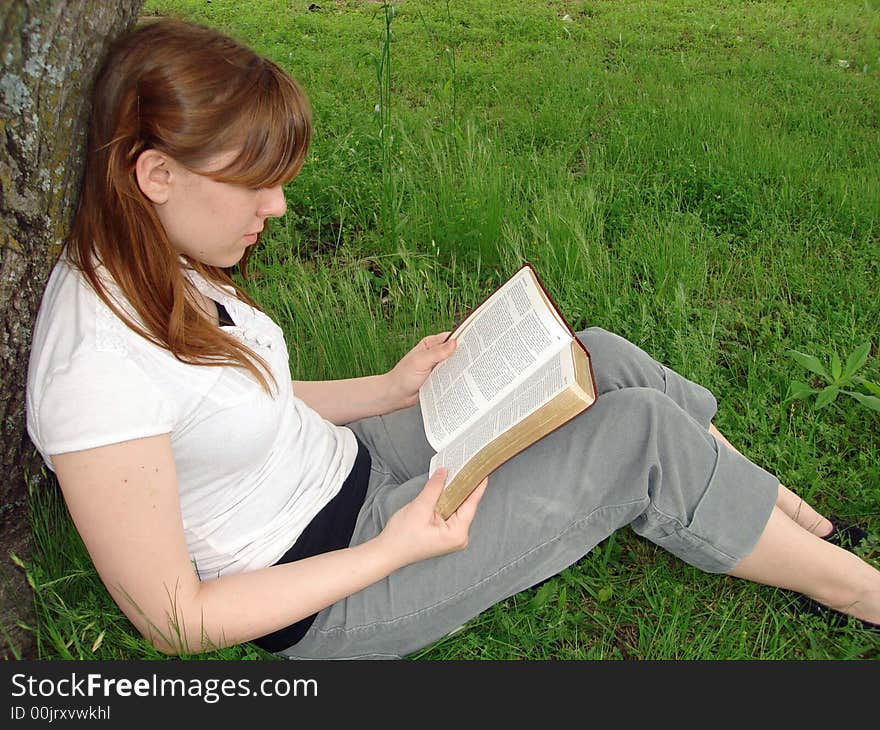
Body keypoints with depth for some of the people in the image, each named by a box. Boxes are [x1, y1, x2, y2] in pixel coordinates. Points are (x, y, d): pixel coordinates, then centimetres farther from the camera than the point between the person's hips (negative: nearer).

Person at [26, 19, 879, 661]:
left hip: (346, 464, 9)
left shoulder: (155, 268, -3)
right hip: (325, 592, -8)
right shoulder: (95, 373, -29)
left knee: (605, 362, -1)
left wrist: (389, 390, -2)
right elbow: (174, 622, -22)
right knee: (644, 431, -15)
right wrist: (394, 551, -22)